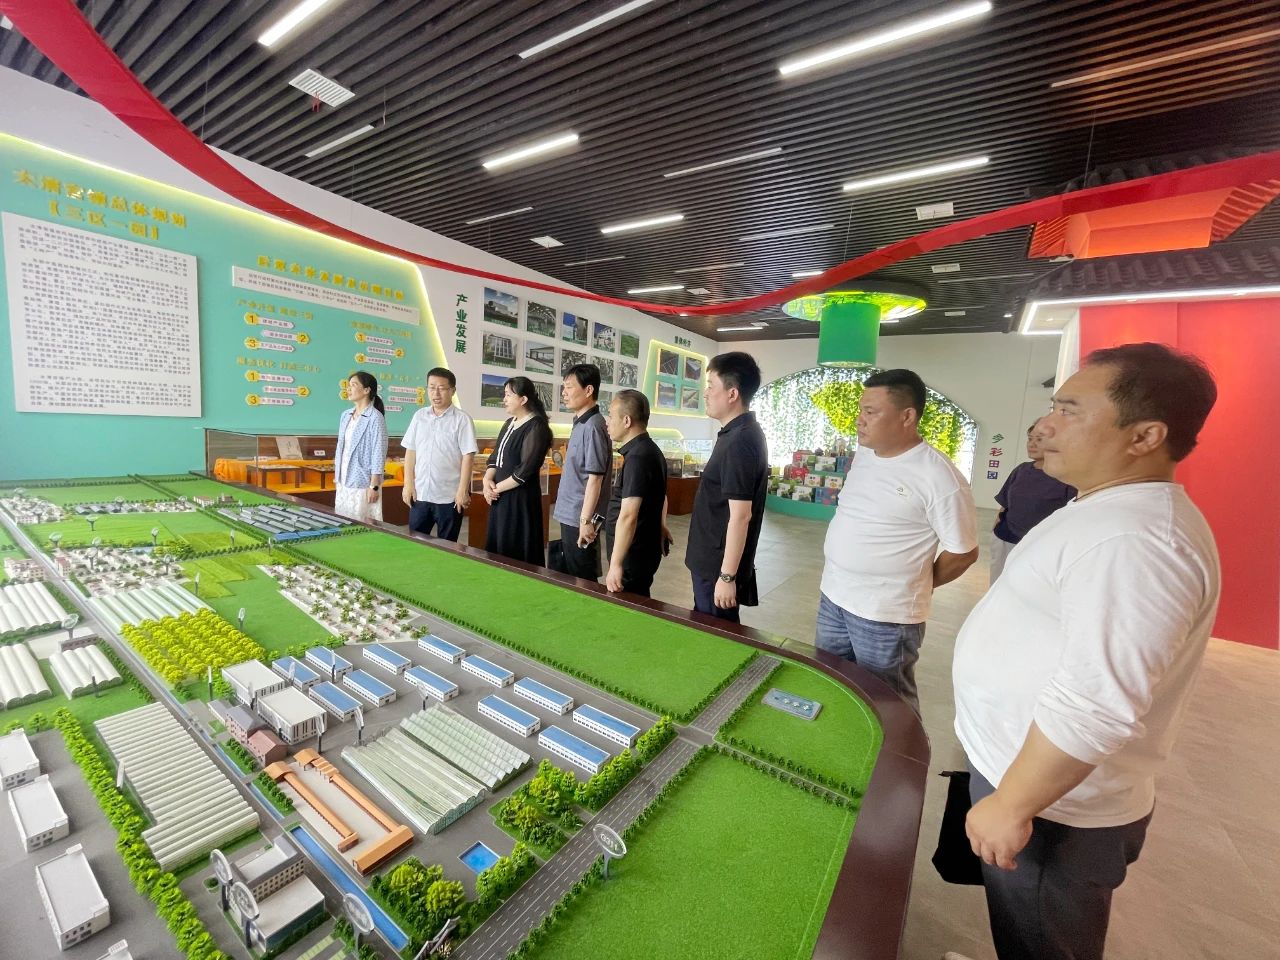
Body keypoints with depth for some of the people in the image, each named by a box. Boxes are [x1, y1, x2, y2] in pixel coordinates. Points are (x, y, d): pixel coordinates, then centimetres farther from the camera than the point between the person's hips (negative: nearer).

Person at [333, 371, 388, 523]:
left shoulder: (375, 417, -14)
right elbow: (340, 448, 15)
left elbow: (378, 454, -15)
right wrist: (336, 477, 15)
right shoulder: (346, 415, 8)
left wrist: (374, 486, -16)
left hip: (362, 483, -7)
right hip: (343, 481, 7)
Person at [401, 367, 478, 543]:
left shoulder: (462, 419, -7)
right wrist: (408, 484, 5)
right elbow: (410, 451, 10)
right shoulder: (419, 416, 7)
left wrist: (462, 491, -13)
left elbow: (468, 457, -10)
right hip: (420, 493, 5)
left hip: (449, 496, -4)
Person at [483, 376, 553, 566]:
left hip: (520, 499, -8)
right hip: (500, 498, 9)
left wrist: (497, 487, -10)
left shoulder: (536, 427, -14)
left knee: (517, 554, -1)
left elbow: (525, 470, -19)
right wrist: (487, 480, -3)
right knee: (497, 549, 14)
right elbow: (495, 456, 16)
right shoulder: (509, 423, 14)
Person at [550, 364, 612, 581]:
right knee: (568, 577, 18)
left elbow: (594, 478, -21)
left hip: (579, 518, -9)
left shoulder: (592, 426, -17)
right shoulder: (580, 424, 11)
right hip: (570, 516, 9)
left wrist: (585, 520, -21)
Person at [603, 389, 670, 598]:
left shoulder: (637, 457, -22)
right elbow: (661, 496, 23)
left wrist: (616, 564, -26)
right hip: (646, 547, 9)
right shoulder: (651, 450, 9)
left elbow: (628, 516, -27)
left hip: (634, 553, -9)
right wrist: (660, 526, 33)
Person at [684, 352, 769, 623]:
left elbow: (740, 516, -25)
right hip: (711, 560, 9)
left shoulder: (739, 442, -23)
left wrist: (727, 576, -21)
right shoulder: (741, 433, 8)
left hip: (719, 566, -9)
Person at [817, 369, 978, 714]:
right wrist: (838, 574, 11)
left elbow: (963, 553, -12)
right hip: (833, 596, 7)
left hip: (885, 614, -7)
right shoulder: (863, 455, 2)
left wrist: (916, 585, 0)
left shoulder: (939, 477, -20)